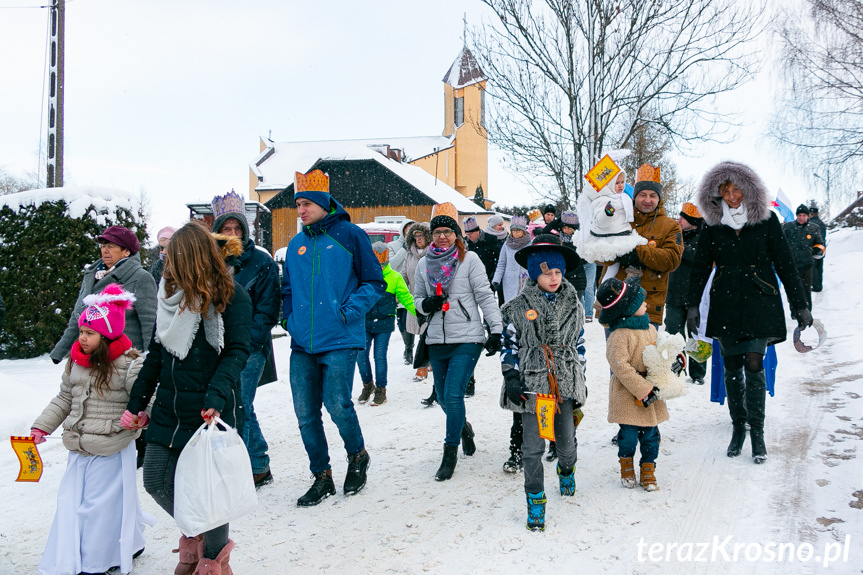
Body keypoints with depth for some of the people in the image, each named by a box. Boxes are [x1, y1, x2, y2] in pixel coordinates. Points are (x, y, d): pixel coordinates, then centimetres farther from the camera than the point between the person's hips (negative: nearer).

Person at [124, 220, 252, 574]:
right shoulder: (170, 293, 8)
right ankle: (194, 534, 37)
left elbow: (237, 352, -12)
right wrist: (136, 403, 14)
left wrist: (217, 395, -27)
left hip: (213, 410, -6)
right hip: (168, 408, 6)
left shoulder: (231, 295, -9)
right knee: (156, 482, 9)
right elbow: (156, 352, 13)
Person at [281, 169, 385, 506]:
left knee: (337, 405, -10)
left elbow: (375, 282, 0)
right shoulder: (296, 244, 13)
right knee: (305, 414, 5)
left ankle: (358, 456, 20)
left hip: (340, 340, -5)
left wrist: (348, 312, -11)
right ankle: (322, 477, 21)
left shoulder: (349, 235, -2)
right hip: (302, 343, 5)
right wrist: (289, 319, 8)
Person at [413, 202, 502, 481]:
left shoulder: (469, 259, -3)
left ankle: (450, 454, 3)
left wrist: (496, 330, -9)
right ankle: (463, 428, 44)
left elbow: (485, 296, -3)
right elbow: (417, 298, 17)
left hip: (467, 338, -5)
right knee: (442, 397, 13)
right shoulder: (424, 264, 9)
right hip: (437, 340, 5)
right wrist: (426, 304, -7)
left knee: (453, 395, -12)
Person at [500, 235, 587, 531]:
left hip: (565, 383, 3)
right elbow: (509, 345, 1)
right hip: (531, 383, -2)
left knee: (566, 440, 9)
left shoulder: (573, 305, 7)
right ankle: (535, 498, 13)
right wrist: (512, 379, -6)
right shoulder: (518, 307, -3)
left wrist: (581, 380, 13)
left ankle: (566, 469, 44)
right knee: (533, 446, -3)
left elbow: (579, 345, 14)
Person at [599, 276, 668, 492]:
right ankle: (626, 465, 27)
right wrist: (643, 390, -22)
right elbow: (620, 366, -22)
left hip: (651, 393, 7)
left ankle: (648, 470, 27)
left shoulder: (650, 329, 8)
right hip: (628, 395, -6)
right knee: (629, 434, -1)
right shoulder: (619, 335, -17)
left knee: (650, 434, 10)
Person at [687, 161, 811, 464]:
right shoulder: (713, 224, 4)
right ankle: (738, 427, 20)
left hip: (759, 302, -2)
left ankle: (757, 432, 1)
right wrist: (693, 306, 3)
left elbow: (785, 264, 3)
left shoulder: (766, 220, 0)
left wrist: (800, 306, 2)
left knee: (754, 364, -10)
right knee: (732, 367, 6)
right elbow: (700, 267, 9)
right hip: (725, 303, 2)